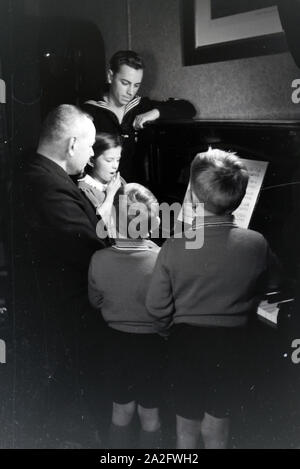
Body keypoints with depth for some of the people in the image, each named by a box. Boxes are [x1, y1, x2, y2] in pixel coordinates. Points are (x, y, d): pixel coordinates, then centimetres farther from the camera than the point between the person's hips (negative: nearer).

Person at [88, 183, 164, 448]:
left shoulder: (99, 260, -17)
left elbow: (96, 301, -1)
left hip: (117, 340, 3)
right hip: (152, 343, -2)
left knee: (122, 409, 22)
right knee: (149, 413, 17)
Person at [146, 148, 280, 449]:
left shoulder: (175, 247, -20)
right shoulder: (256, 245, -16)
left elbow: (157, 307, -13)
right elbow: (271, 284, 4)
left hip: (187, 344, -1)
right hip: (232, 346, 1)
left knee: (187, 425, 22)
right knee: (218, 424, 22)